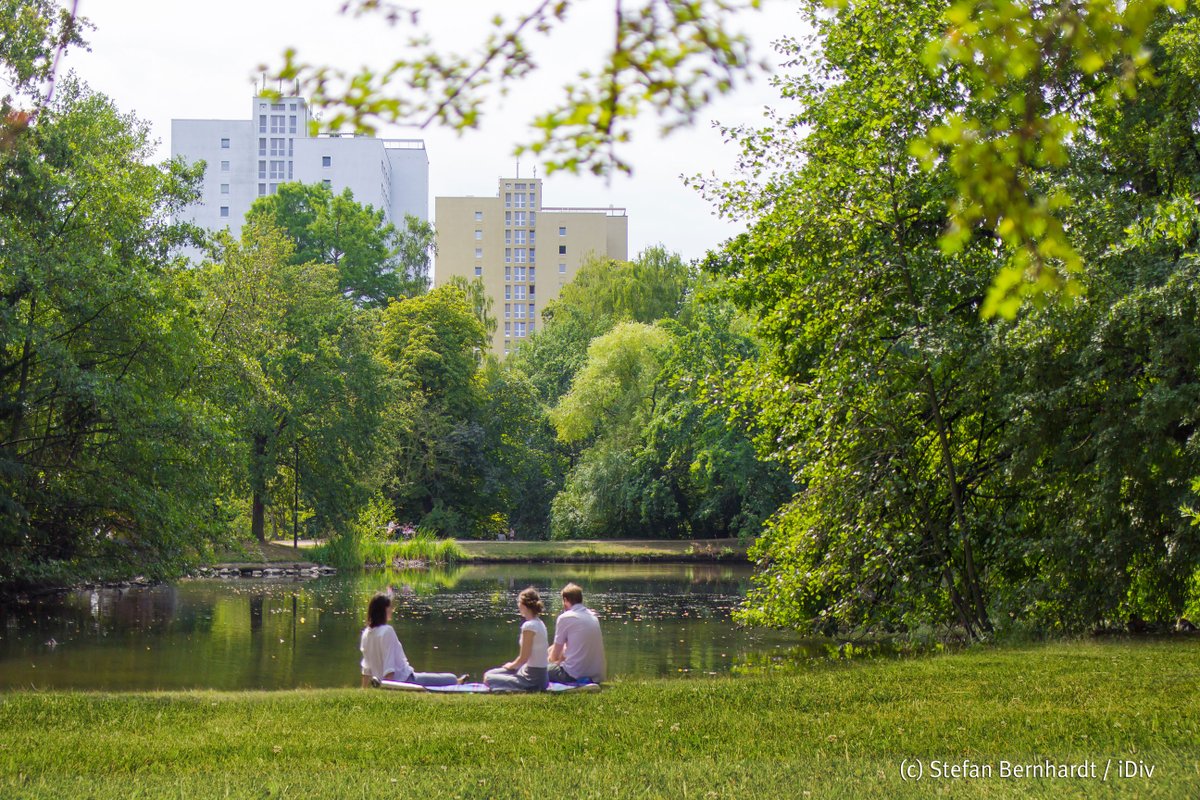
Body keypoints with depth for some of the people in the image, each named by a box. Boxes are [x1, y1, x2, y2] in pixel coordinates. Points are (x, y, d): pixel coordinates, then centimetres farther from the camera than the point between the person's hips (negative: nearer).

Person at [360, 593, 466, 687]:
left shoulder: (367, 633, 4)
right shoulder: (387, 631, -20)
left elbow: (366, 668, 11)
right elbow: (389, 666, -24)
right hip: (404, 680, -10)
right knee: (452, 678, 3)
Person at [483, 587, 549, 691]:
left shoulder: (529, 626, -21)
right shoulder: (539, 623, 7)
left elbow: (523, 658, -17)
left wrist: (511, 666, 2)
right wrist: (513, 665, 11)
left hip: (532, 680, -9)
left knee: (488, 679, -5)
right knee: (489, 674, 17)